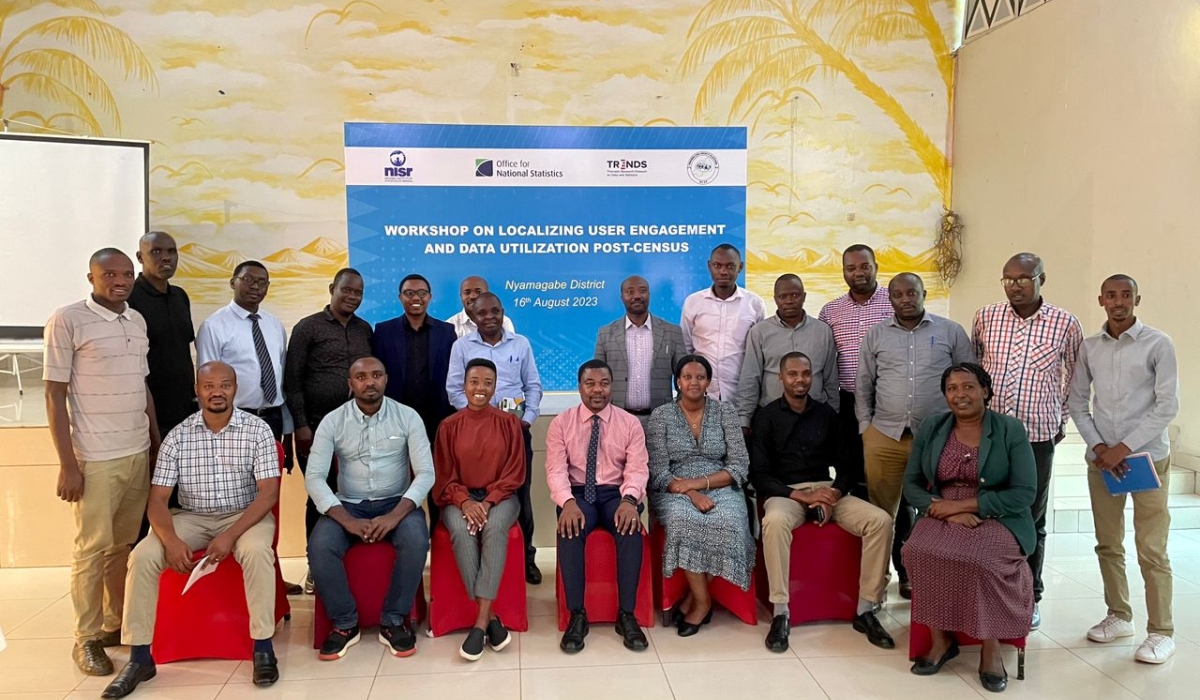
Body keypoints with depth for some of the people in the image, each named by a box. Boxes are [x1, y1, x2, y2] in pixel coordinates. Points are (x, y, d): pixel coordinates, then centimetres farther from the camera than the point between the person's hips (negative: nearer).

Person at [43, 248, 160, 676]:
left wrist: (157, 443, 15)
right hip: (95, 459, -5)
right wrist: (67, 464, -11)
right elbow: (55, 395, -8)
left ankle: (117, 623, 24)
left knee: (124, 544, 11)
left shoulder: (137, 320, 10)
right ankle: (87, 638, 16)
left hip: (138, 453, 5)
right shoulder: (67, 321, -8)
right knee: (92, 549, 4)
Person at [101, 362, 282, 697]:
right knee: (143, 556, -22)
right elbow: (158, 498, -3)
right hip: (191, 518, 3)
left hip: (244, 516, -3)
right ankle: (140, 657, -9)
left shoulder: (257, 431, -8)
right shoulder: (177, 437, -1)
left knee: (256, 551, -34)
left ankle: (263, 648, -22)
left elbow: (269, 492, -13)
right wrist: (171, 540, -23)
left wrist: (231, 535, -24)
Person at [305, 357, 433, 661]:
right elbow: (314, 477, -9)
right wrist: (348, 521, -23)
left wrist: (395, 515, -24)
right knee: (319, 546, -28)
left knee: (416, 541, -32)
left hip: (396, 502, -1)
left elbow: (426, 472, -9)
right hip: (348, 504, 1)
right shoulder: (332, 422, -2)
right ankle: (344, 624, -6)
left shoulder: (408, 417, -4)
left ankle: (394, 621, -11)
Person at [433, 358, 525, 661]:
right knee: (461, 531, -32)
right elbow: (443, 477, 2)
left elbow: (514, 473, -1)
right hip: (460, 498, 1)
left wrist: (489, 502, -15)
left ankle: (481, 622, -33)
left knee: (495, 527, -34)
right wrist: (464, 502, -17)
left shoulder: (509, 423, 2)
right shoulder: (449, 426, 3)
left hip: (499, 497, 0)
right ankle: (490, 617, -26)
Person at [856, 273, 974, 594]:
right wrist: (866, 428, 7)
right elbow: (863, 386, 13)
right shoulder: (875, 335, 9)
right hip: (884, 436, 1)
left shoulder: (951, 332, 6)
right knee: (881, 511, 4)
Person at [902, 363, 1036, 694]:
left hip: (996, 519, -2)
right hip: (942, 515, 3)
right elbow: (911, 484, 7)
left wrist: (962, 505, -14)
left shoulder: (1011, 430, -1)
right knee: (919, 550, -29)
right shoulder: (931, 427, 7)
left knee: (981, 559, -34)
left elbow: (1024, 494, -8)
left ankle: (991, 648, -11)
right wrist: (943, 510, -14)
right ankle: (941, 639, -10)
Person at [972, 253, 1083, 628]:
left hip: (1037, 437, -1)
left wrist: (1061, 421, 12)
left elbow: (1075, 375, 12)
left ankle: (1029, 597, 25)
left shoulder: (1065, 324, -1)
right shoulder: (984, 317, 2)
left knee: (1032, 520, 11)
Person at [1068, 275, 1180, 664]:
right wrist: (1097, 446, -5)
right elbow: (1077, 402, 8)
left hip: (1147, 456, -4)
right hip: (1101, 458, 4)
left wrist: (1124, 447, -14)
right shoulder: (1089, 347, 6)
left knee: (1152, 550, -2)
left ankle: (1161, 632, 10)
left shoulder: (1158, 344, -6)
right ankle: (1119, 616, 26)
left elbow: (1167, 406, -10)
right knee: (1108, 545, 12)